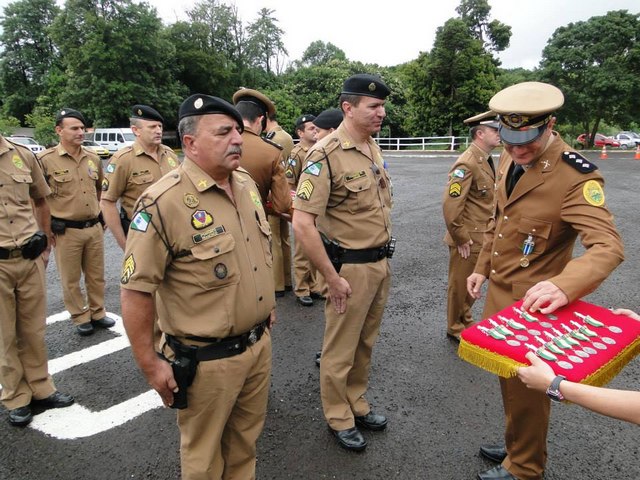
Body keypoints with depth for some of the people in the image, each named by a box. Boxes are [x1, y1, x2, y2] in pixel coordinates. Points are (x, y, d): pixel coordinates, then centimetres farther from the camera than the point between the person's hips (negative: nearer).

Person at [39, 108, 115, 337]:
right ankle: (81, 318, 23)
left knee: (96, 275, 15)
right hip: (66, 231, -4)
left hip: (94, 228, 5)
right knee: (71, 279, 8)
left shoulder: (93, 158, 6)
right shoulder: (46, 160, -10)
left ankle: (97, 313, 31)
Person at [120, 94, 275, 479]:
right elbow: (136, 289, -19)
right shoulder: (164, 202, -22)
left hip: (259, 343, 7)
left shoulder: (247, 183, 2)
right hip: (207, 360, -6)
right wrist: (150, 365, -14)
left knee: (246, 438, 26)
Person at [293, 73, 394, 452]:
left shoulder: (374, 148, 7)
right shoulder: (326, 155, -19)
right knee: (341, 349, 11)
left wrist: (384, 256, 16)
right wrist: (333, 278, -19)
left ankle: (357, 403, 41)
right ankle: (339, 418, 31)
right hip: (350, 266, -7)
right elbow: (303, 224, -23)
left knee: (366, 343, 21)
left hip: (381, 263, 8)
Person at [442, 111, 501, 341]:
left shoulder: (486, 160, 8)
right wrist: (461, 239, -20)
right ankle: (455, 328, 27)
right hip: (468, 239, -9)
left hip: (482, 236, 9)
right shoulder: (467, 163, -21)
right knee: (461, 284, 9)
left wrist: (489, 231, 16)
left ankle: (466, 320, 40)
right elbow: (450, 205, -26)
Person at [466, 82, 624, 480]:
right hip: (498, 291, 7)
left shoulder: (575, 176, -23)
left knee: (525, 387, 11)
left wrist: (564, 285, -50)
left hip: (530, 302, -7)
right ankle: (516, 445, 46)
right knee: (508, 379, 23)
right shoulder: (509, 159, 2)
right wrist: (483, 268, 17)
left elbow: (608, 246, -32)